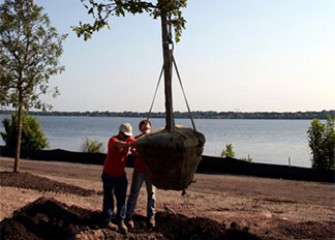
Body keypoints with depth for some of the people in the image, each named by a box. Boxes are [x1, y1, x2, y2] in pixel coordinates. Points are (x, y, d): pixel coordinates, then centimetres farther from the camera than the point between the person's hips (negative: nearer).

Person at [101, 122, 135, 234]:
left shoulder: (129, 139, -4)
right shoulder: (113, 140, -23)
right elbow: (118, 144, -46)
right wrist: (127, 144, -67)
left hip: (121, 174, 5)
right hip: (109, 174, -5)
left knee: (122, 198, 4)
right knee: (109, 198, 3)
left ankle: (121, 221, 9)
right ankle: (107, 221, 13)